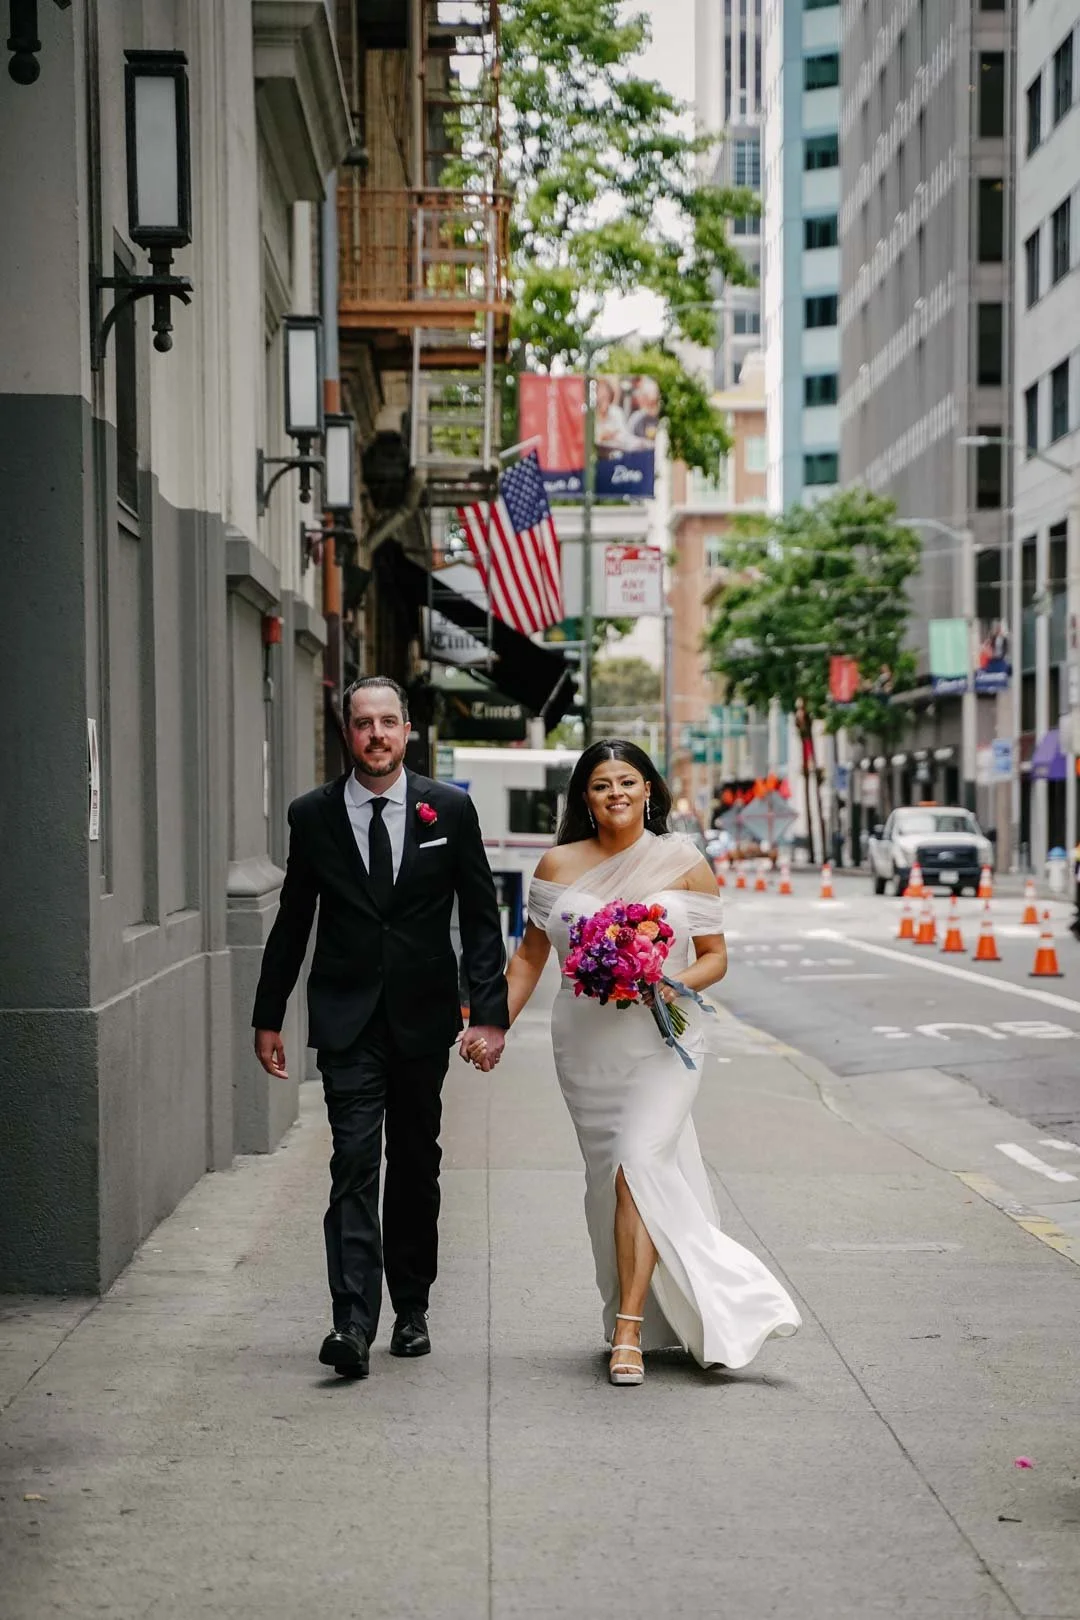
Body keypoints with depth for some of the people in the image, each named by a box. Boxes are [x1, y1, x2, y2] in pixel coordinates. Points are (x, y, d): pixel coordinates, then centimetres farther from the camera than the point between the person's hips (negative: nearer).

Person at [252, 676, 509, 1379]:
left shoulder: (450, 809, 0)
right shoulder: (314, 815, 1)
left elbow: (482, 919, 1)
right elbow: (292, 923, 8)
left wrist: (489, 1012, -7)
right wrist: (269, 1016, 8)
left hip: (423, 1018, 1)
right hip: (347, 1021, -1)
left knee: (417, 1168, 11)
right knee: (355, 1167, -11)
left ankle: (412, 1309, 25)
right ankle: (354, 1324, -17)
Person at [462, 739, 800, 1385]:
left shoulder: (684, 863, 1)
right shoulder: (560, 866, 6)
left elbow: (715, 956, 5)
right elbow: (530, 956, 13)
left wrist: (676, 983, -15)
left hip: (662, 1037, -3)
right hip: (586, 1042, 3)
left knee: (638, 1165, -17)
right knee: (608, 1179, 6)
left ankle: (630, 1329, -15)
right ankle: (651, 1316, 22)